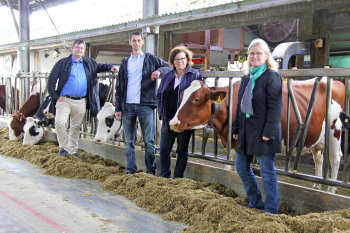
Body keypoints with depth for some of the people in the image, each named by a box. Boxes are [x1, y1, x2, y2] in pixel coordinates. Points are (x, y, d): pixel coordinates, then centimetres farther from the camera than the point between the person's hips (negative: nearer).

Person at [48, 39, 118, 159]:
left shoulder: (89, 63, 13)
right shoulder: (63, 63, 4)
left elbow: (99, 66, 28)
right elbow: (51, 80, 4)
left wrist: (110, 67, 6)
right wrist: (55, 96, -3)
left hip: (81, 102, 3)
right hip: (64, 100, -3)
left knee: (76, 128, 10)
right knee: (59, 123, -18)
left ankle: (73, 152, 22)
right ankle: (64, 148, 0)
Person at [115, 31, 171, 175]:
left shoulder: (151, 59, 11)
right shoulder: (125, 63, 17)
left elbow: (169, 68, 10)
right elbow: (118, 87, 15)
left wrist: (159, 70, -12)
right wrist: (118, 108, 6)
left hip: (145, 105, -2)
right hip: (127, 106, 2)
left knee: (149, 141, -2)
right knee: (129, 141, 5)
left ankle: (151, 171, 8)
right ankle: (130, 171, 13)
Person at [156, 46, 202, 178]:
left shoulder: (194, 75, -2)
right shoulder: (167, 76, 12)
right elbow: (159, 96, 16)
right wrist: (161, 114, 5)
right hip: (168, 120, 4)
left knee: (182, 151, 7)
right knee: (164, 151, 7)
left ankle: (178, 178, 18)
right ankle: (165, 178, 22)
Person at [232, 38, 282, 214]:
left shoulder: (272, 77, -8)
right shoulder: (246, 78, 14)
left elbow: (275, 107, -14)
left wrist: (269, 132, -20)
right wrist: (236, 128, 15)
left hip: (262, 132, -8)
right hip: (246, 132, 8)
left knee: (267, 172, -1)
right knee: (241, 168, 15)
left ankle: (271, 211, 12)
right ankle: (255, 203, 31)